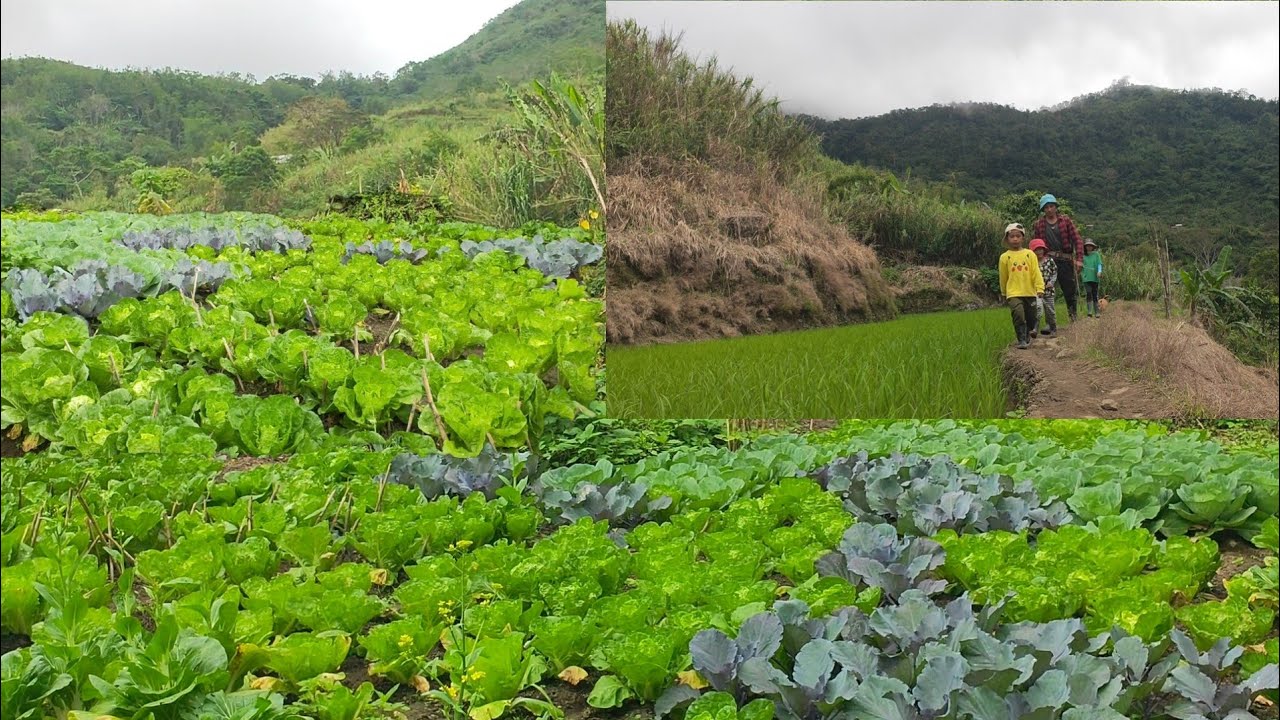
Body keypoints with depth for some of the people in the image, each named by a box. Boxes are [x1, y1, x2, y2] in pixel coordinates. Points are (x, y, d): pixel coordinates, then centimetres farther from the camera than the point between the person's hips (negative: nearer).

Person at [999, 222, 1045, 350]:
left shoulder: (1030, 254, 2)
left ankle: (1027, 335, 38)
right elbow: (1003, 277, 9)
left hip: (1030, 292, 2)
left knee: (1031, 318, 10)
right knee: (1018, 314, -21)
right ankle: (1021, 340, -12)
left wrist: (1040, 288, -10)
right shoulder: (1005, 257, 0)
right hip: (1013, 293, -2)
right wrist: (1004, 294, 16)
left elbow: (1036, 272, -1)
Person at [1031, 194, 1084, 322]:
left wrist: (1079, 259, -7)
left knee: (1071, 292, 4)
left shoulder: (1066, 221, 7)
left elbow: (1077, 240, 3)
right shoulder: (1038, 224, 8)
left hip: (1065, 260, 0)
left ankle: (1073, 319, 17)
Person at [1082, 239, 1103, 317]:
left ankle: (1097, 312, 13)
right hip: (1086, 278, 0)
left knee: (1095, 294, 6)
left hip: (1095, 278, 0)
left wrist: (1099, 272, -16)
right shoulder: (1083, 255, 7)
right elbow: (1081, 266, 15)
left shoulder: (1096, 254, 5)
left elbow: (1099, 264, -2)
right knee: (1088, 293, -13)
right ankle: (1089, 312, -15)